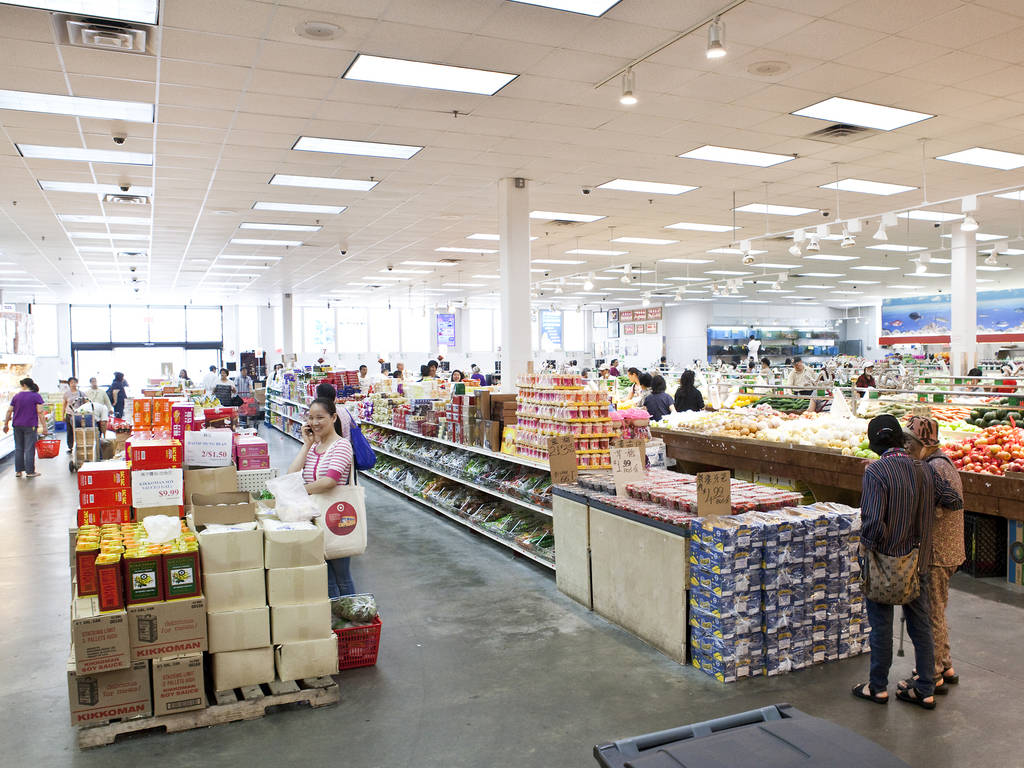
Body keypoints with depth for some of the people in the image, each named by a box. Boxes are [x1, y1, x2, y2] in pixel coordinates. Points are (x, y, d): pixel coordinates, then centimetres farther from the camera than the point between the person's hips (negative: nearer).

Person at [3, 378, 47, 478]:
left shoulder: (16, 396, 8)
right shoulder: (36, 396, -3)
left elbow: (9, 411, 9)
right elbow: (40, 412, -10)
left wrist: (6, 424, 19)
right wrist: (44, 427, -10)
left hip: (17, 426, 4)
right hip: (30, 426, -4)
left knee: (18, 448, 12)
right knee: (29, 449, -1)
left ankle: (18, 471, 14)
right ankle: (30, 471, 0)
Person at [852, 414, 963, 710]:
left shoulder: (875, 472, -21)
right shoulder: (925, 470, -3)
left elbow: (873, 522, -26)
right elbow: (956, 501, 4)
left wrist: (866, 546, -10)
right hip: (918, 562, 5)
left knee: (881, 626, 9)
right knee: (920, 625, 16)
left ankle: (878, 688, 22)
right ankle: (925, 690, 25)